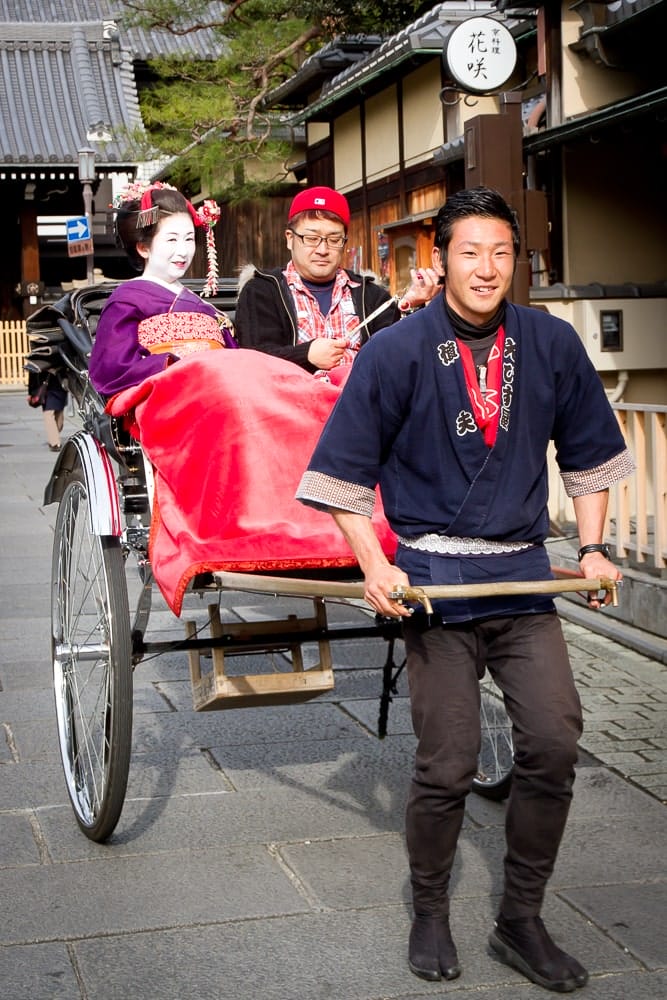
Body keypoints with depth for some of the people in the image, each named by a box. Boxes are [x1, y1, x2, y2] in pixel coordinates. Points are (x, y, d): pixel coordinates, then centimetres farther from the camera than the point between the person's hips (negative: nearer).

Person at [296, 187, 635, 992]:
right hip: (433, 580, -3)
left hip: (524, 576, 4)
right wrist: (374, 566, -12)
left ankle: (520, 919, 17)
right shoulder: (395, 353, -6)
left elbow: (589, 452, 15)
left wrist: (591, 547, 7)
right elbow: (342, 470, -3)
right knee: (447, 767, -1)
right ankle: (429, 916, 23)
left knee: (554, 745, -1)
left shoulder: (552, 343, 4)